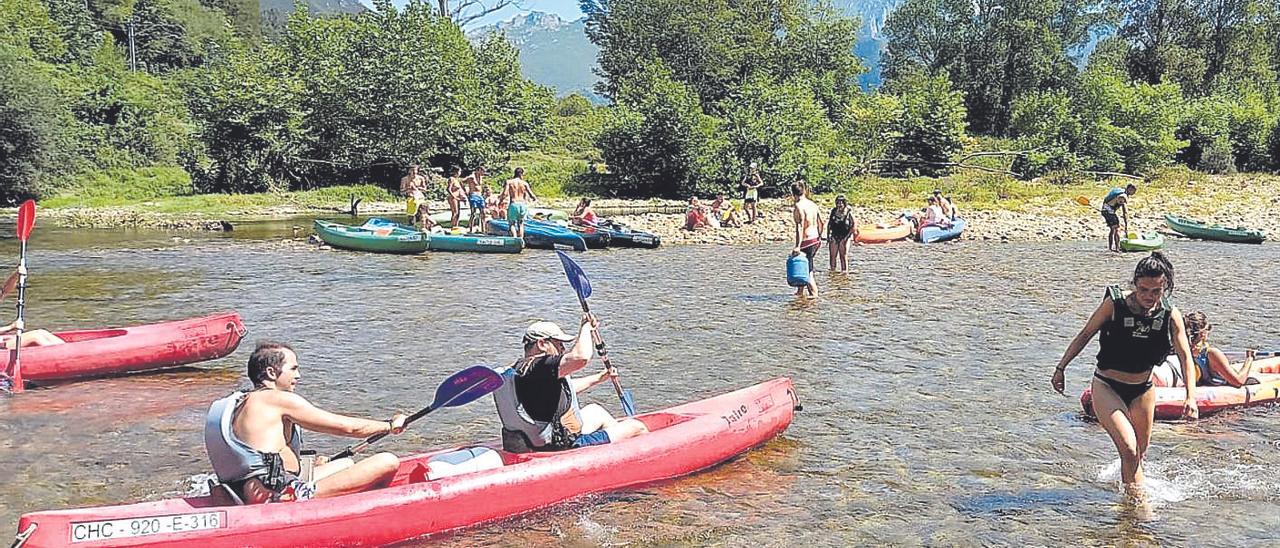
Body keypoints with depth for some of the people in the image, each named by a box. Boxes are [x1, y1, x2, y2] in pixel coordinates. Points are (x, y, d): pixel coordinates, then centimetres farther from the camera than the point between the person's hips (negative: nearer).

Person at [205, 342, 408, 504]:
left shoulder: (241, 402, 18)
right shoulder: (280, 399, -8)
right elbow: (348, 427, -4)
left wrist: (311, 463, 28)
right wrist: (390, 425, 10)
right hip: (287, 497, -11)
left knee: (346, 463, 33)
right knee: (388, 462, -12)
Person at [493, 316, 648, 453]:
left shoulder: (518, 368, 8)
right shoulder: (539, 367, -24)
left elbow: (566, 388, 24)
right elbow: (581, 357, -41)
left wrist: (598, 378, 31)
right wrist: (586, 327, -21)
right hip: (564, 448, -10)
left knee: (596, 411, 35)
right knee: (637, 428, 3)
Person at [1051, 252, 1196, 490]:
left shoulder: (1170, 314, -10)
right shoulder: (1114, 303, -18)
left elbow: (1185, 356, -10)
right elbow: (1085, 335, -6)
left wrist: (1191, 395, -22)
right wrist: (1061, 368, -2)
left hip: (1143, 389, 4)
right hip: (1107, 387, -4)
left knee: (1139, 453, 18)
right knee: (1128, 448, -21)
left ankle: (1132, 490, 46)